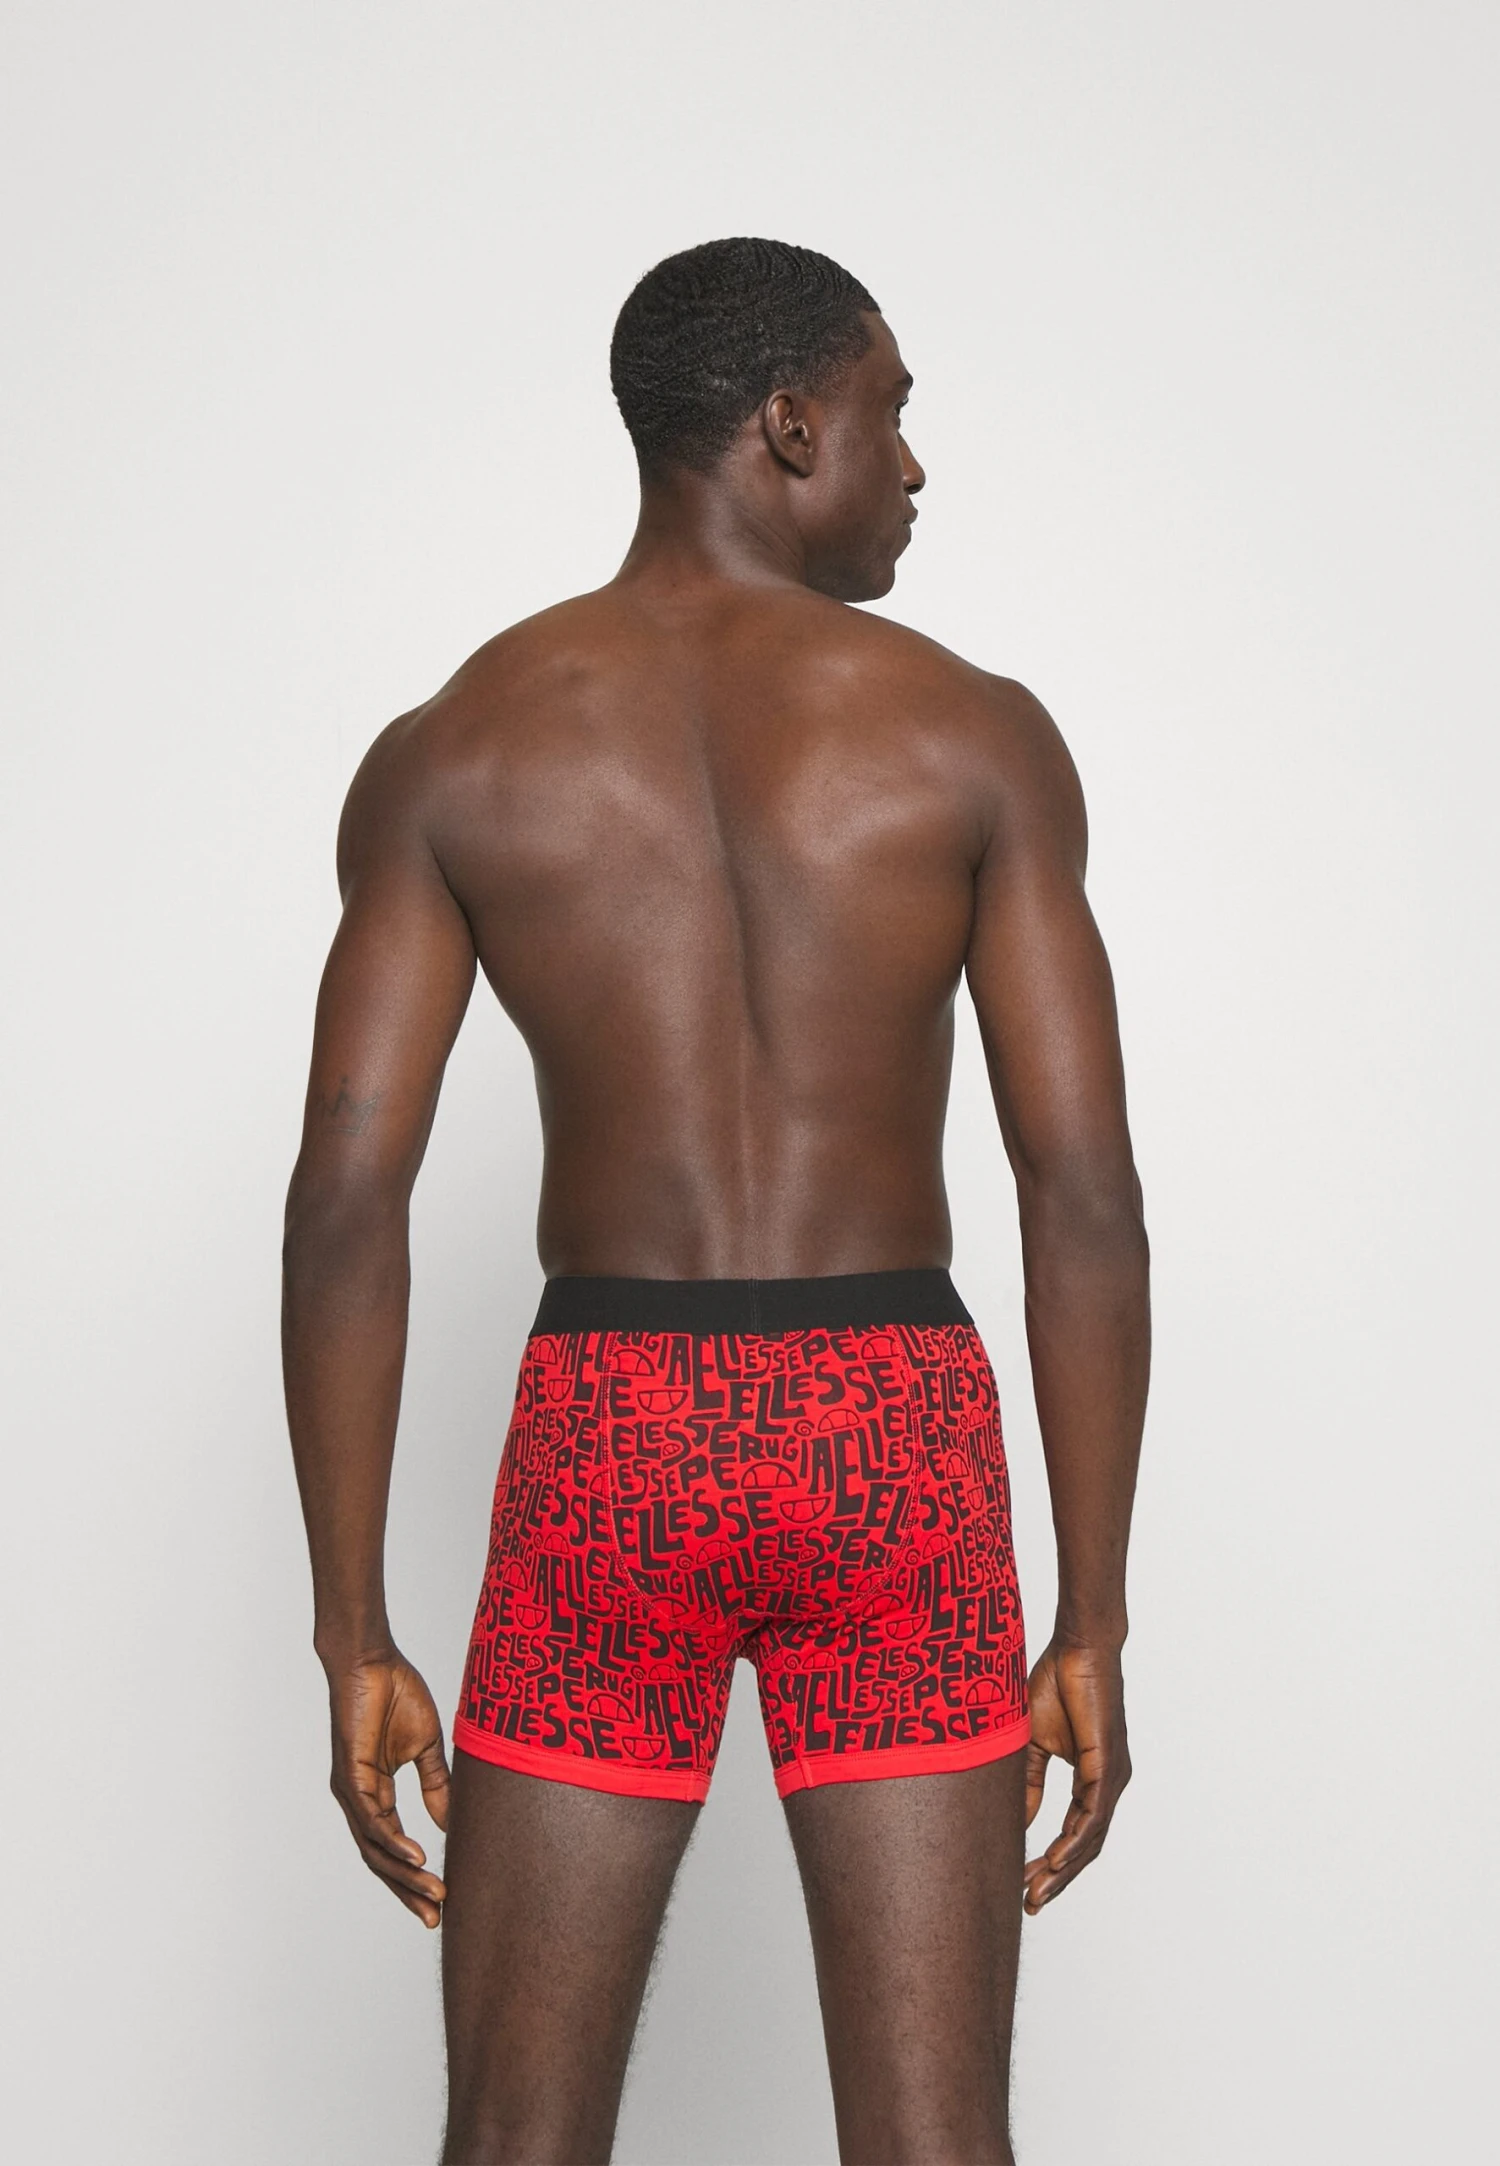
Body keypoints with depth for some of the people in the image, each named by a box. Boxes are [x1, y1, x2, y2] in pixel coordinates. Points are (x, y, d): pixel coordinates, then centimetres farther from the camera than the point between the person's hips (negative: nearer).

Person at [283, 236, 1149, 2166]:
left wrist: (355, 1642, 1)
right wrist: (1094, 1628, 2)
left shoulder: (450, 752, 1)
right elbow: (1085, 1192, -5)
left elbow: (345, 1197, -5)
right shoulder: (974, 735, -1)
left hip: (608, 1442, 1)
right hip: (893, 1438, 0)